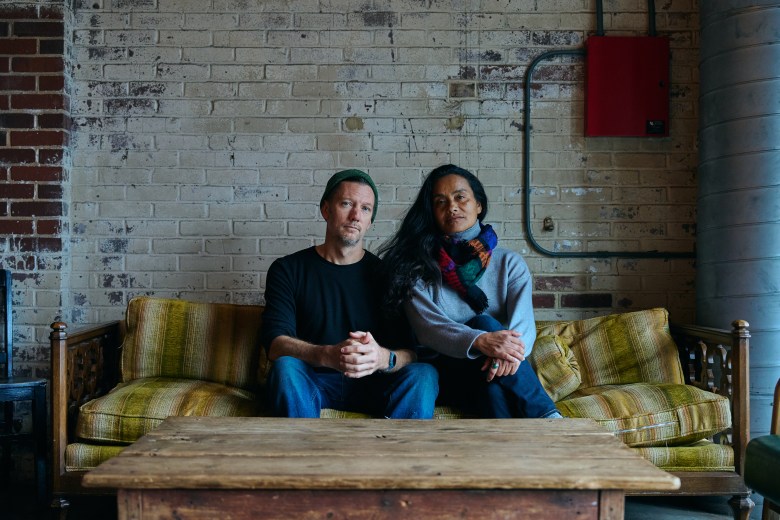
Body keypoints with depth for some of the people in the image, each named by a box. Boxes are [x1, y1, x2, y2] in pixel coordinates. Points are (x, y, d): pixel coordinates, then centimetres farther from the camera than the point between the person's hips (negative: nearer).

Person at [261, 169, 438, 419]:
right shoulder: (288, 269, 4)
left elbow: (410, 352, -4)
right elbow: (275, 344, -10)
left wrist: (383, 358, -29)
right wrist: (327, 355, -31)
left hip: (371, 385, 1)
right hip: (311, 382, -1)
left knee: (423, 374, -27)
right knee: (286, 367, -33)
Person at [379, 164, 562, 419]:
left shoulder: (509, 263, 8)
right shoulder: (417, 267, 3)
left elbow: (524, 322, -8)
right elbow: (427, 328, -13)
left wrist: (509, 352, -34)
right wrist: (482, 342, -33)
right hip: (447, 374, -1)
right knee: (484, 324, -28)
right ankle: (549, 417, -30)